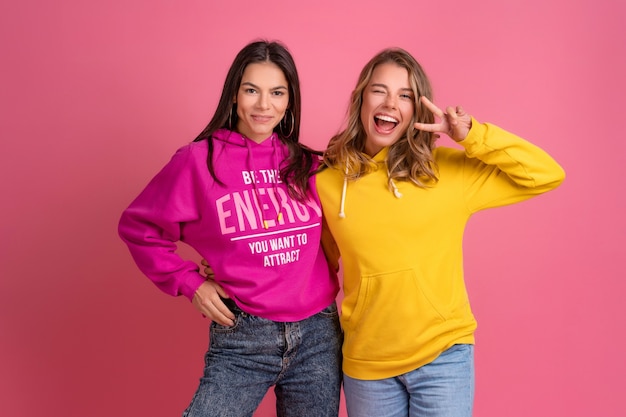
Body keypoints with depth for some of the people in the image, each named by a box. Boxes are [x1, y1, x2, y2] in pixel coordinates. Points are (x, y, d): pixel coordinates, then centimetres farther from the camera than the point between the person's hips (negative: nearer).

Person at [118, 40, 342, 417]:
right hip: (242, 339, -3)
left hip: (319, 336, 4)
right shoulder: (200, 159, -4)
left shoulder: (307, 164, 6)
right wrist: (190, 282, -3)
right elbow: (138, 227, 3)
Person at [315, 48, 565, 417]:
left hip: (442, 357, -1)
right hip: (366, 364, 2)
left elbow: (547, 175, -7)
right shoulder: (326, 184, -1)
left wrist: (471, 136, -16)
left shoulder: (448, 170, -5)